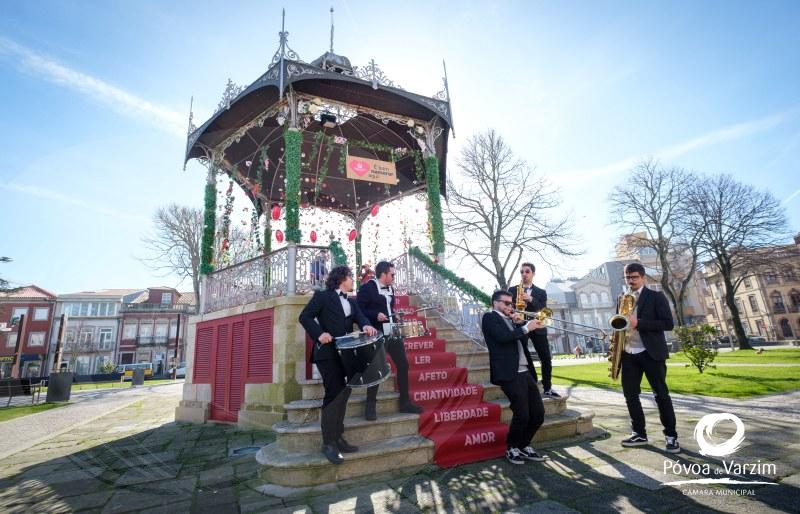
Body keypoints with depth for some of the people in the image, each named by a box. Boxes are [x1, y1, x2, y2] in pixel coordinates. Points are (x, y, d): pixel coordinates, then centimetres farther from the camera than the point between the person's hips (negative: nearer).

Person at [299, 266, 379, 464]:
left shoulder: (351, 303, 18)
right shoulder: (322, 296, -1)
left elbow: (359, 316, 1)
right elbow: (305, 317, -8)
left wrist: (366, 325, -22)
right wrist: (319, 334, -22)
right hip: (328, 353, -7)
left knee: (343, 394, 10)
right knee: (334, 395, -9)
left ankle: (337, 438, 20)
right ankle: (328, 443, 0)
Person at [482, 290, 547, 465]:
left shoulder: (510, 321, 23)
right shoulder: (490, 318, -3)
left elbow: (521, 341, 22)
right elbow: (502, 337, -19)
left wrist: (527, 327, 9)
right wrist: (526, 328, -11)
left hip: (525, 373, 8)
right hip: (510, 374, -8)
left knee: (538, 413, 7)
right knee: (522, 414, -8)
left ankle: (524, 446, 27)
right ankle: (512, 449, 16)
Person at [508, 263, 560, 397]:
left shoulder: (541, 292, 11)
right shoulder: (512, 290, 9)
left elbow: (543, 310, -3)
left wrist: (531, 299, -19)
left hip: (537, 328, 2)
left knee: (546, 359, 0)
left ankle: (547, 388, 14)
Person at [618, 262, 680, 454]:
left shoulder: (656, 296, -1)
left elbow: (668, 323, -10)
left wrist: (638, 323, -20)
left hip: (651, 352, -5)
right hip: (628, 354, 5)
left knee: (661, 394, 3)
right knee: (630, 394, 5)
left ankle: (671, 435, 16)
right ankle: (639, 433, 16)